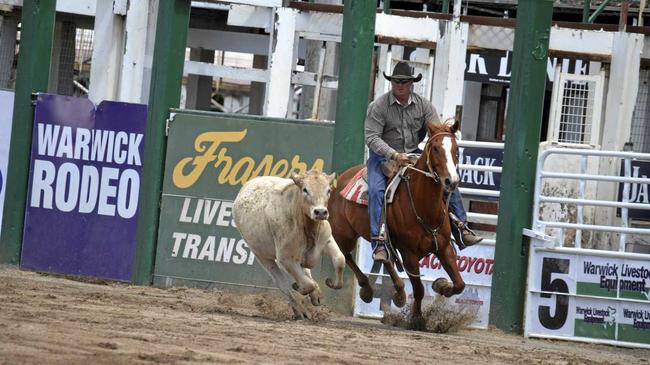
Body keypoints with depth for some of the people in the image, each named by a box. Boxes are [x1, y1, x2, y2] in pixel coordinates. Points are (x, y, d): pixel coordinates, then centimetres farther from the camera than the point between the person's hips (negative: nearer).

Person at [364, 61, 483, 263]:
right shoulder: (378, 106, -11)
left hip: (413, 154, 4)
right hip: (384, 156, -4)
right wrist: (394, 155, -29)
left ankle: (461, 228, 1)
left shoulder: (423, 105, 1)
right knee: (376, 190, -28)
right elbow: (372, 137, -17)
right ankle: (378, 240, -28)